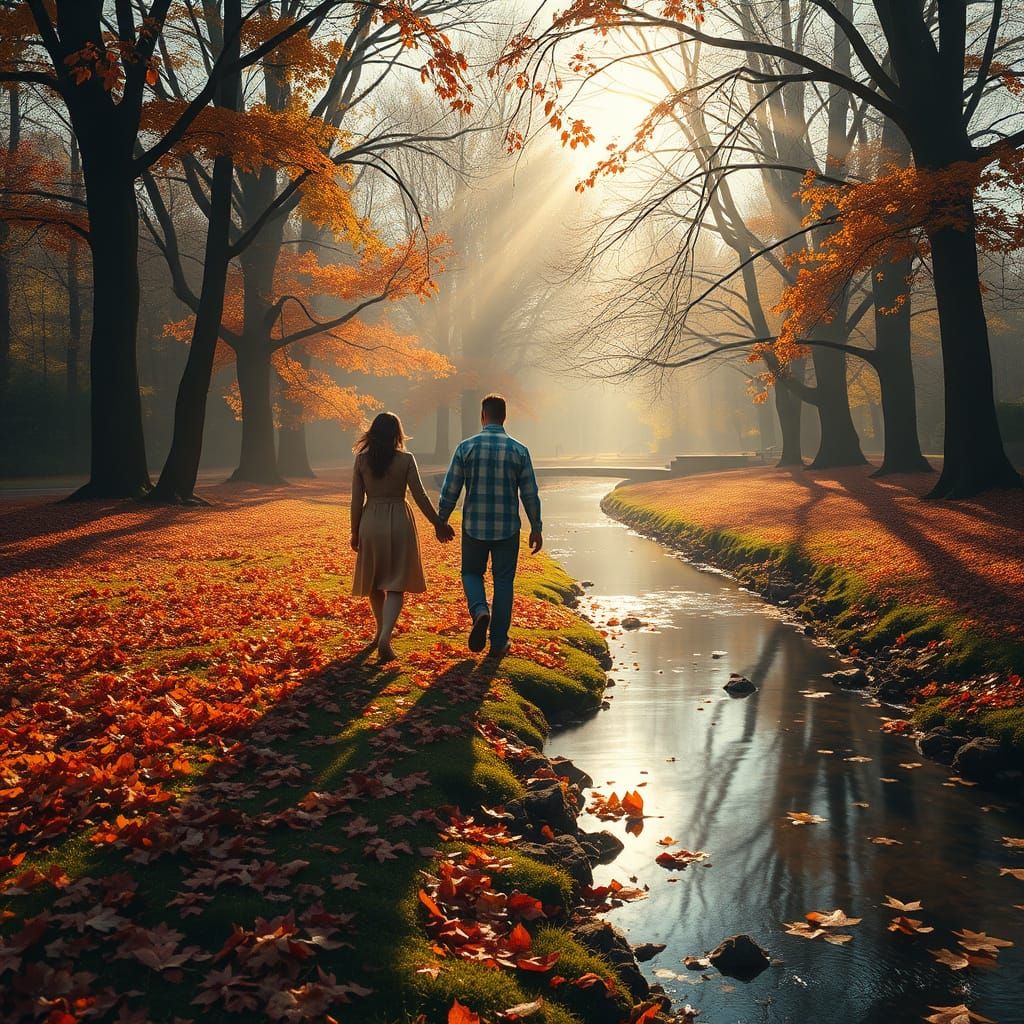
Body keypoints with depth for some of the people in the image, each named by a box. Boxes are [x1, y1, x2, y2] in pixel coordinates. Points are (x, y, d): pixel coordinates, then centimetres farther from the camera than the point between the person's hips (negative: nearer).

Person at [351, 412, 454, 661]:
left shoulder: (362, 460, -2)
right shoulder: (406, 460, -6)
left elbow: (357, 500, -1)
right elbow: (420, 496, -6)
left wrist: (355, 532, 9)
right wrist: (438, 524, 3)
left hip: (371, 522, 2)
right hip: (399, 521, -2)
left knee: (374, 582, 19)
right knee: (395, 585, 0)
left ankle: (381, 631, 34)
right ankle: (385, 637, -18)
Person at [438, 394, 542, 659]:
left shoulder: (466, 447, -6)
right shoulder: (519, 450, -4)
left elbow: (450, 491, -4)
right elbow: (530, 494, -1)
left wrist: (441, 521, 9)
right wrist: (536, 528, 9)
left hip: (474, 527, 0)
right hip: (507, 528, 0)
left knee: (472, 573, 19)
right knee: (503, 582, 11)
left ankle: (480, 611, -10)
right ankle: (499, 643, 13)